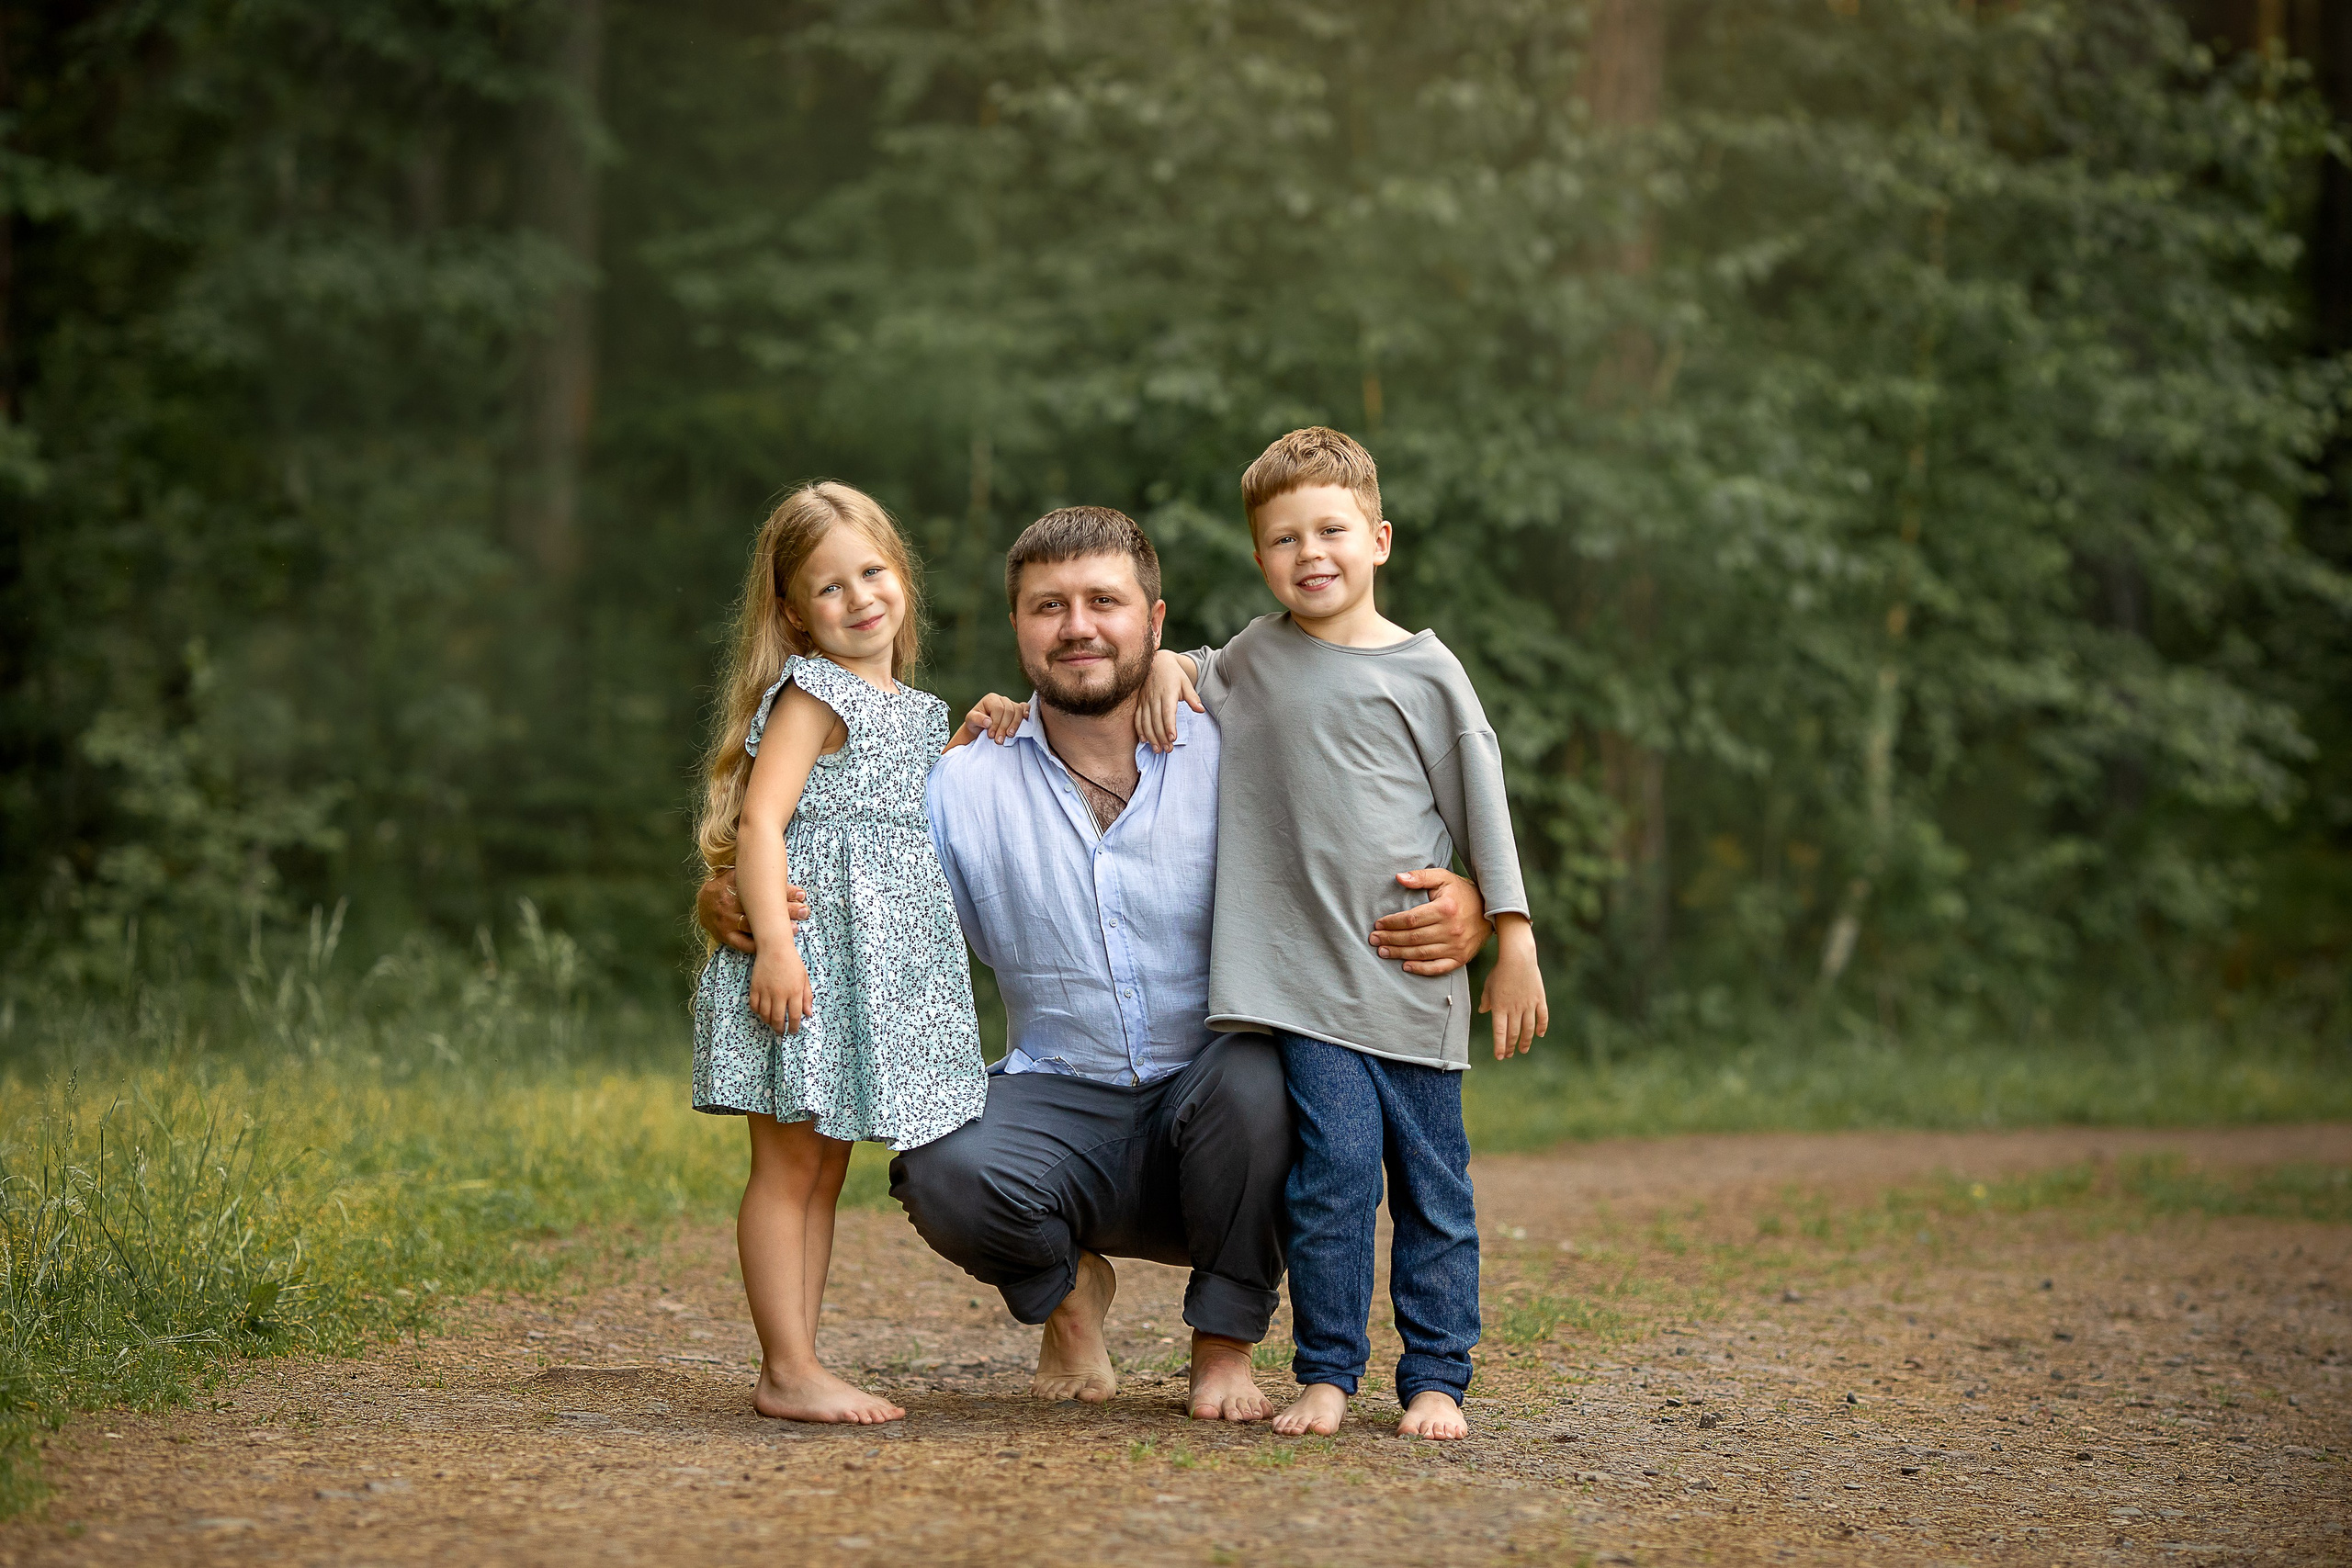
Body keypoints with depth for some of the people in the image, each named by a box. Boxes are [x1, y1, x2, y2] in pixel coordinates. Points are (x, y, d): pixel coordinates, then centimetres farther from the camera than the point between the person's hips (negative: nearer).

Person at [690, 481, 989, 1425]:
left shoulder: (911, 710, 18)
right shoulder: (814, 696, -8)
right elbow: (760, 822, -16)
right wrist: (775, 942, -26)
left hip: (875, 960, 9)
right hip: (806, 955, -9)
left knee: (824, 1170, 10)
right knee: (788, 1168, -5)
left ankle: (798, 1367, 15)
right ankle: (788, 1374, -4)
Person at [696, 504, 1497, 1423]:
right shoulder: (964, 788, 4)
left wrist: (1461, 913, -27)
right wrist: (727, 905, -21)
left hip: (1218, 1120, -1)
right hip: (1059, 1106, 1)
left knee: (1257, 1068, -36)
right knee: (944, 1169, -31)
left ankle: (1225, 1342, -7)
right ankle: (1065, 1289, 9)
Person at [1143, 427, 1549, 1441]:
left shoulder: (1424, 671, 1)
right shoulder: (1255, 657, 10)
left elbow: (1482, 812, 3)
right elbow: (1195, 677, 34)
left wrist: (1516, 948, -1)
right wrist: (1165, 666, 10)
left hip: (1414, 982, -1)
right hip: (1305, 977, 1)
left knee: (1431, 1186, 4)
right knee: (1334, 1162, -11)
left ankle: (1435, 1378, 12)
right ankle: (1325, 1372, -2)